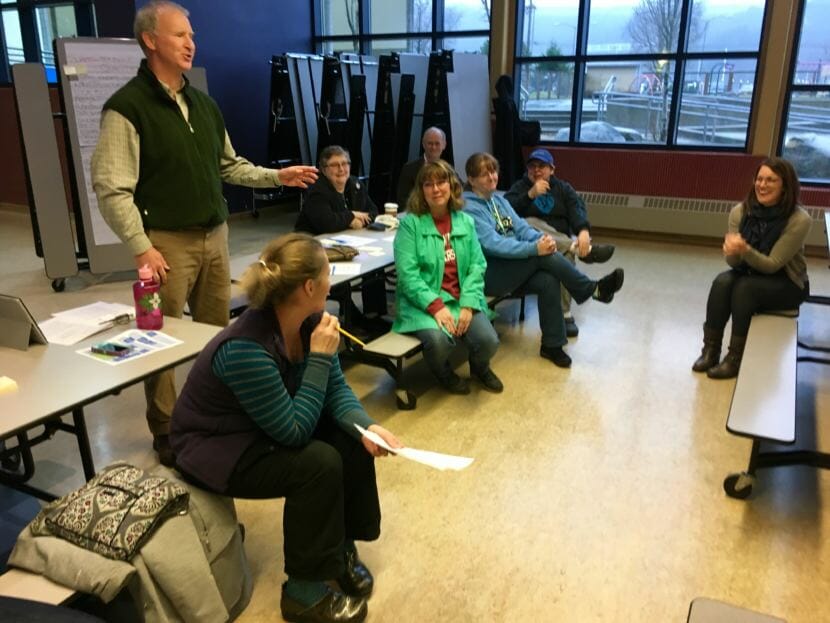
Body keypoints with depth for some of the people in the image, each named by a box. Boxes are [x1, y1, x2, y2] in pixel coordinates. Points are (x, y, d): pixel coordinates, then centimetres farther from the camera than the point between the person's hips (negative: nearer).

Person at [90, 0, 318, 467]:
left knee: (217, 329, 14)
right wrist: (141, 247, -20)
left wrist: (278, 176, 10)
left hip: (215, 234, 7)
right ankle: (166, 430, 17)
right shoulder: (127, 107, -10)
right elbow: (111, 188, -14)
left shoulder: (203, 104, 12)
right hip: (168, 241, -6)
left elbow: (229, 165, 20)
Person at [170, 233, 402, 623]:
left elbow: (336, 389, -5)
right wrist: (320, 357, -32)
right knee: (319, 463, -25)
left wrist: (366, 426, -24)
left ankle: (343, 546, 12)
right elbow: (294, 432, -31)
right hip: (212, 448, -8)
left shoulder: (309, 321, -12)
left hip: (266, 430, 8)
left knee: (351, 438, -8)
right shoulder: (246, 350, -36)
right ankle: (305, 591, -6)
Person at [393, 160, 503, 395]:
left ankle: (479, 368, 20)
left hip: (462, 298, 4)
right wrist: (436, 306, -22)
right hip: (423, 301, -3)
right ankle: (445, 374, 6)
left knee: (488, 341, -21)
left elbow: (477, 266, 2)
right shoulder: (410, 223, -6)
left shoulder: (465, 221, 8)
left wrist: (468, 305, -13)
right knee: (438, 340, -33)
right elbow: (407, 273, -12)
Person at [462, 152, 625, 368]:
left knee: (548, 281, -23)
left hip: (514, 268, 7)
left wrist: (541, 238, -18)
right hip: (489, 274, -7)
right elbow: (493, 245, -22)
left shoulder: (499, 200, 14)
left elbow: (521, 227, 6)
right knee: (544, 255, -26)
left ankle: (552, 344, -10)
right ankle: (593, 289, -12)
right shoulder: (469, 208, -12)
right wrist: (535, 248, -29)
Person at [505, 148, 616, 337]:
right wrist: (531, 194, -20)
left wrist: (583, 230, -29)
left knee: (567, 254, -36)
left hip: (562, 240, 1)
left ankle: (565, 314, -31)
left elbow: (577, 208, -6)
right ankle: (584, 249, -44)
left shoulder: (563, 188, 16)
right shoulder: (520, 187, 14)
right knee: (529, 223, -34)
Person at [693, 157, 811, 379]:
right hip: (749, 274, 4)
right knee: (722, 282, -27)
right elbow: (734, 262, -8)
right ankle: (710, 350, -20)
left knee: (744, 287, -31)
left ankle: (736, 358, -23)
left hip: (786, 284, -4)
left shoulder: (799, 220, -22)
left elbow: (772, 265, -21)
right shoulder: (740, 211, -10)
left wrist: (745, 250, -39)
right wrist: (732, 250, -33)